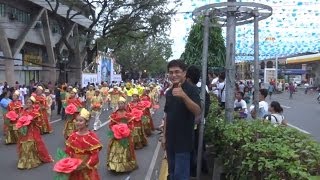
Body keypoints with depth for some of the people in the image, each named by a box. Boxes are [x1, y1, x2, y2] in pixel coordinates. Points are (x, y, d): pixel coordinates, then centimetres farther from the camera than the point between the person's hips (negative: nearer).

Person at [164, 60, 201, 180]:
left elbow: (198, 112, -27)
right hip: (171, 141, 7)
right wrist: (165, 136, 13)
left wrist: (184, 96, -41)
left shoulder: (192, 89, -13)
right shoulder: (169, 92, 8)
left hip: (183, 142, -7)